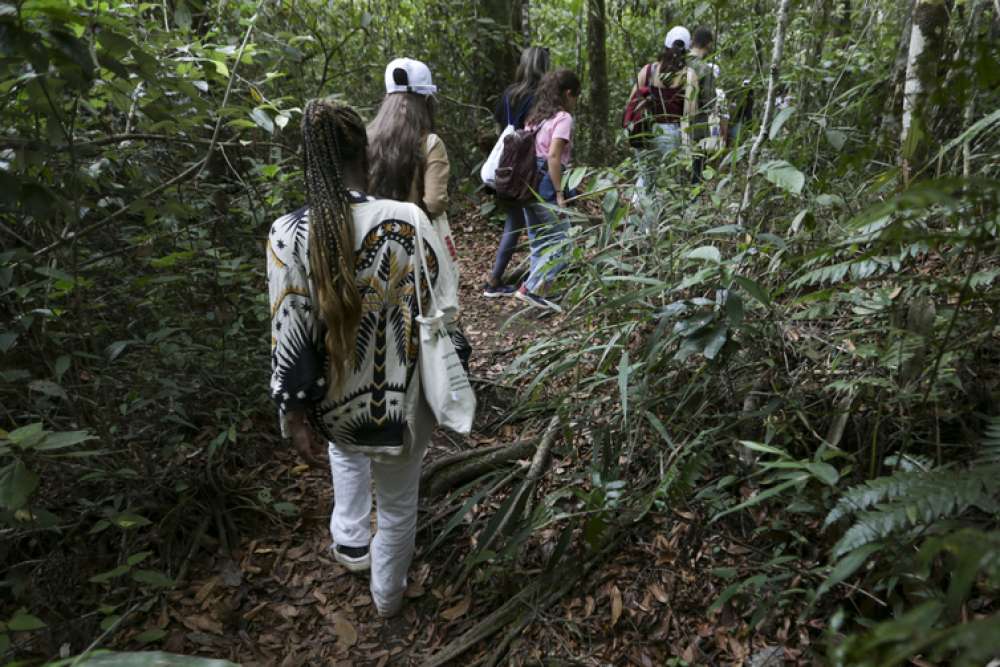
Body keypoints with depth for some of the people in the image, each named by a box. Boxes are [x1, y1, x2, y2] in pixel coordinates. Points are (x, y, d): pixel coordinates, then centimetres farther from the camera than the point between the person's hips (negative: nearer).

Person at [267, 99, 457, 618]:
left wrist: (295, 412, 1)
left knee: (346, 448, 39)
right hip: (402, 400, -1)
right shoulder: (407, 220, -20)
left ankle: (350, 541, 44)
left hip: (335, 404, 2)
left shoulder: (288, 234, -18)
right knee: (398, 500, 23)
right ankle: (387, 595, 45)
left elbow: (290, 335, -12)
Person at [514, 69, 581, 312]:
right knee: (562, 241, -3)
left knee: (539, 243, 15)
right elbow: (553, 156, -18)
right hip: (546, 186, -9)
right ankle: (531, 289, -9)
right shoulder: (563, 118, -7)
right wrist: (560, 194, -18)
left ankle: (537, 291, 17)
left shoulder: (535, 117, 17)